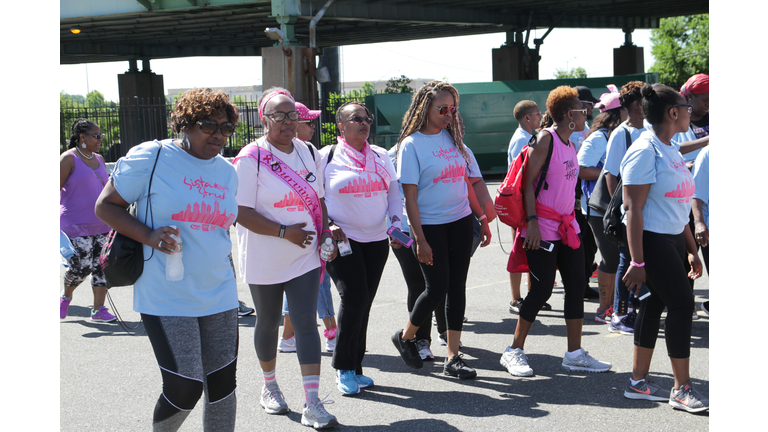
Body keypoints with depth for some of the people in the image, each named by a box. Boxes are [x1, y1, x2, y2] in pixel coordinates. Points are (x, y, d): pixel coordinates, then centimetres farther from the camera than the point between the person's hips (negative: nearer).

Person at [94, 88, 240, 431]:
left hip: (219, 297, 6)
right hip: (167, 298, -6)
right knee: (185, 389, -9)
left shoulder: (227, 172, 11)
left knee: (223, 385, 8)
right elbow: (105, 206, -5)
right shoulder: (151, 157, -8)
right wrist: (149, 236, -19)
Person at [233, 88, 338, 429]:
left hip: (305, 256, 3)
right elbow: (242, 212, -16)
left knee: (306, 322, -6)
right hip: (265, 260, -3)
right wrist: (284, 232, -22)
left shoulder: (309, 152, 5)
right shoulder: (251, 158, -12)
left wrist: (325, 233, 0)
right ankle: (269, 387, 37)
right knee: (268, 323, 14)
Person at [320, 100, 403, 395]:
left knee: (363, 304, 6)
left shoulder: (381, 156, 13)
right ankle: (343, 368, -1)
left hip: (377, 241, 5)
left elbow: (394, 194, 16)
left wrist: (396, 225, 3)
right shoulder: (327, 157, -1)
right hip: (342, 240, -5)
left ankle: (355, 367, 17)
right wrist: (327, 226, -13)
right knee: (354, 297, -16)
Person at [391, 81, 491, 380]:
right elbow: (410, 196, -11)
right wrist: (420, 239, -16)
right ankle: (405, 336, 20)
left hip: (460, 221, 6)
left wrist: (482, 218, 13)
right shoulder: (411, 144, -9)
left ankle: (453, 357, 12)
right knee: (437, 288, -6)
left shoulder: (452, 137, 9)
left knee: (457, 287, 5)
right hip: (430, 225, -6)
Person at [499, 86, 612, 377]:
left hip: (567, 226, 8)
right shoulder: (546, 139, -11)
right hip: (543, 228, -8)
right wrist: (532, 222, -22)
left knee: (577, 287, 5)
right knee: (541, 290, -6)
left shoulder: (570, 145, 14)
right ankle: (514, 352, 7)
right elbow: (529, 182, -15)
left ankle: (575, 354, 13)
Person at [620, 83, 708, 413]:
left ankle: (639, 382, 18)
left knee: (655, 305, 10)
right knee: (682, 304, -8)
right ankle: (682, 389, 2)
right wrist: (637, 262, -22)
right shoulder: (645, 151, -15)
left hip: (673, 239, 9)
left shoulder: (671, 151, 14)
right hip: (652, 240, -9)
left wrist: (690, 249, 20)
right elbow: (633, 209, -19)